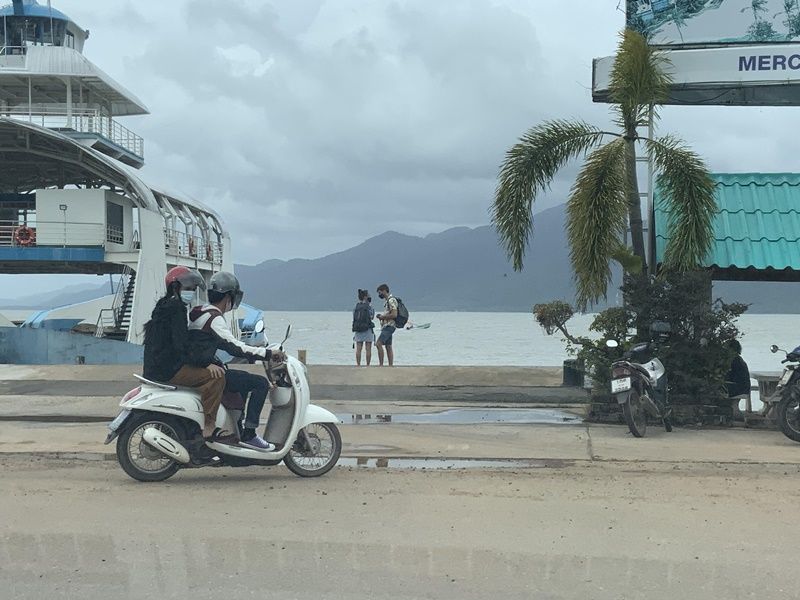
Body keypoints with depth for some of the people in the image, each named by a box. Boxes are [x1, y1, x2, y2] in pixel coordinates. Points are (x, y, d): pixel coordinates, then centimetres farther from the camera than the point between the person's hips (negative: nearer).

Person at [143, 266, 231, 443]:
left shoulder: (165, 305, 21)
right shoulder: (176, 308, -12)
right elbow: (181, 345, -22)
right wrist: (207, 364, -22)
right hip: (166, 369, -11)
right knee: (214, 377, -21)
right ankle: (209, 429, -23)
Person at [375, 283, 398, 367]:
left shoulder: (391, 300, -13)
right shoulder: (387, 300, 18)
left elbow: (394, 314, -22)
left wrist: (382, 317, -13)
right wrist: (381, 316, 9)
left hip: (389, 326, -11)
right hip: (386, 326, 11)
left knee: (378, 344, -17)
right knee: (388, 347, 8)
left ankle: (381, 364, -17)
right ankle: (391, 365, 9)